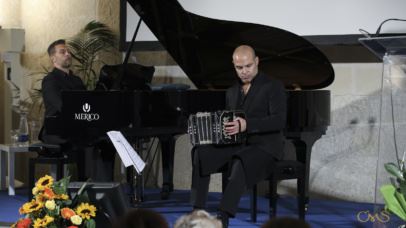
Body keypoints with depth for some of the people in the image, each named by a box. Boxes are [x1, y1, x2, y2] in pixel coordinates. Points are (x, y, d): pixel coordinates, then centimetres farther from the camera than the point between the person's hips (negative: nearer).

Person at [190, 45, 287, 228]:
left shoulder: (273, 87, -3)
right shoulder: (232, 92, 17)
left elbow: (279, 120, -16)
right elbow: (226, 122, 22)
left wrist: (246, 125, -30)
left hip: (265, 146, -6)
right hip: (237, 144, 6)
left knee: (240, 163, -39)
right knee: (200, 153, -20)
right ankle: (197, 212, -24)